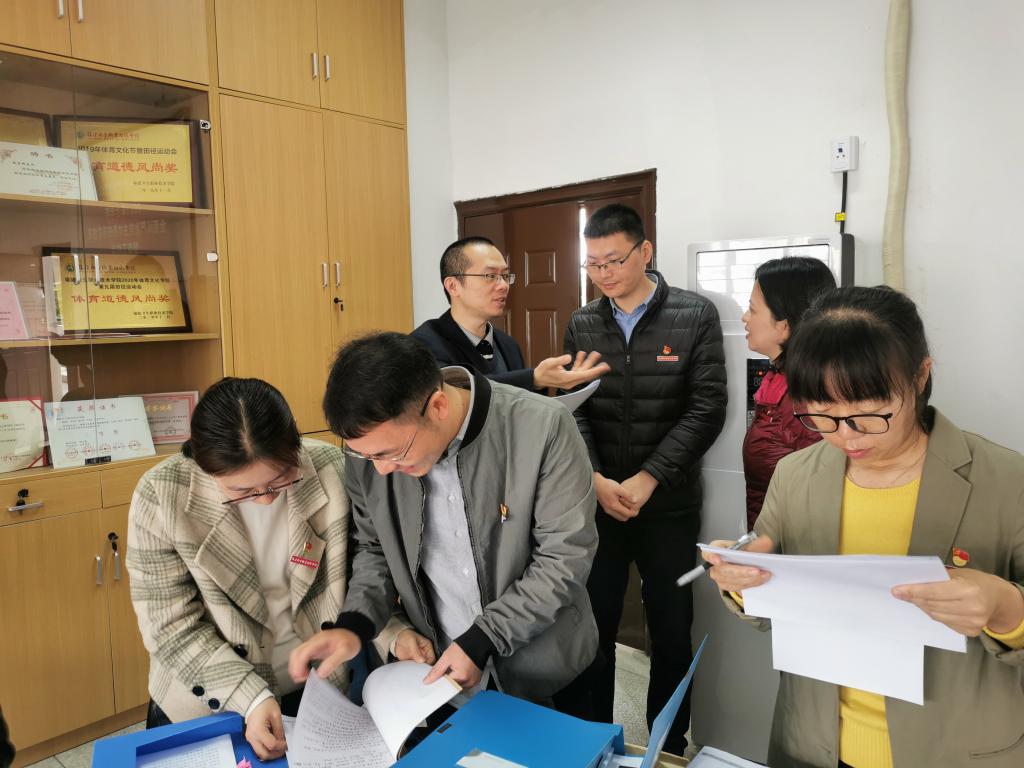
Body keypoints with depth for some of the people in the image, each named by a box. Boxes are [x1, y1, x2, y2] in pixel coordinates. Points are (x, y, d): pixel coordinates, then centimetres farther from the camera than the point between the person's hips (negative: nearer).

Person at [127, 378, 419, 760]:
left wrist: (393, 634, -21)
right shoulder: (161, 496, -21)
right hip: (208, 704, -1)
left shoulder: (332, 472, -20)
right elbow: (172, 626, -16)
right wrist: (250, 697, -24)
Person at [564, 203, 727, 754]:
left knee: (672, 629, 13)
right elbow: (571, 411, 1)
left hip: (669, 504, -2)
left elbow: (707, 408, -10)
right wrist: (595, 479, -14)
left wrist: (648, 479, -16)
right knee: (593, 626, 12)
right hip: (596, 501, 2)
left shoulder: (696, 315, -4)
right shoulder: (581, 326, 4)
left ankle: (669, 745, 34)